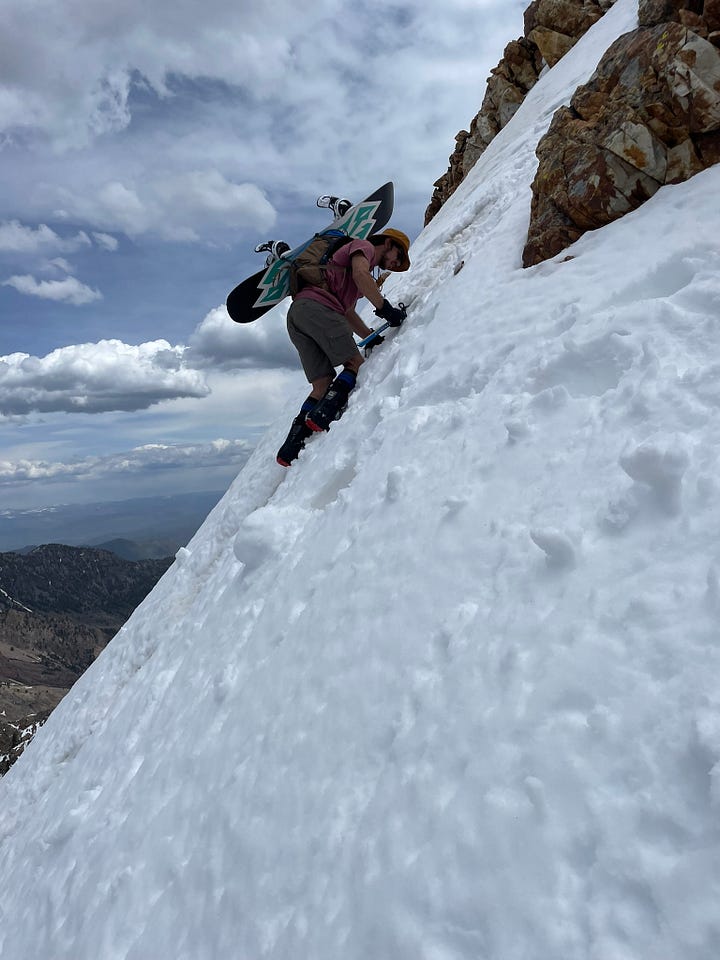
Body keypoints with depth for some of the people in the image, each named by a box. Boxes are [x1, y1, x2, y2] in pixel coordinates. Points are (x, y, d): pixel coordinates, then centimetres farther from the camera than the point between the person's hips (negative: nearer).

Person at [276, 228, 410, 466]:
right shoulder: (364, 246, 13)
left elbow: (348, 313, 31)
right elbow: (360, 274, -10)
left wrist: (373, 337, 20)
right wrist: (385, 308, -11)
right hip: (316, 305, -9)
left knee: (323, 386, 2)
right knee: (357, 364, -8)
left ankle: (291, 449, -9)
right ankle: (321, 417, -25)